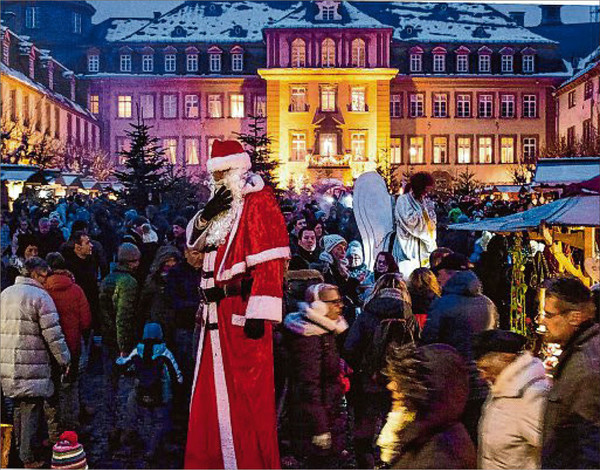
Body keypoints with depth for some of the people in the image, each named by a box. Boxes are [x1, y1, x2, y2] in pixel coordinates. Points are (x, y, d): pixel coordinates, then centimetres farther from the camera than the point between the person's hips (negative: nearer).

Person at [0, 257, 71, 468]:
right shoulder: (40, 296, -11)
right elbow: (53, 334, -13)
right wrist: (64, 360, -3)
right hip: (32, 366, -7)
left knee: (19, 407, 21)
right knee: (31, 410, 1)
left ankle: (20, 447, 34)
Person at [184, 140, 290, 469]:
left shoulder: (258, 203, -10)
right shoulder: (223, 205, 17)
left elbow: (270, 262, -19)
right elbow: (194, 242, 20)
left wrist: (258, 314, -24)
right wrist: (207, 213, 0)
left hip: (242, 311, -9)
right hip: (217, 311, 9)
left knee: (245, 393, -3)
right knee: (212, 390, 16)